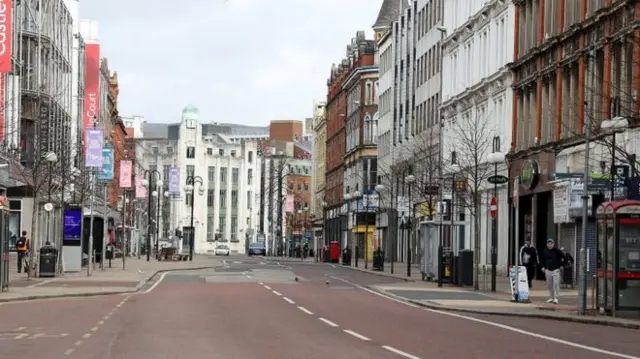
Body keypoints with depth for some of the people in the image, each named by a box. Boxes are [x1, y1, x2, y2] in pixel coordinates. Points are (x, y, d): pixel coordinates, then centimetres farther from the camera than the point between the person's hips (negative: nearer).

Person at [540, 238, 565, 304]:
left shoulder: (557, 251, -6)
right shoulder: (545, 251, 6)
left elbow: (563, 257, 0)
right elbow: (543, 259, 19)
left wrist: (562, 265, -1)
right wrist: (543, 266, 10)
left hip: (556, 269, -4)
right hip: (548, 270, 4)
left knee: (556, 283, -12)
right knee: (549, 284, 8)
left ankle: (556, 298, -12)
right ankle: (551, 297, 19)